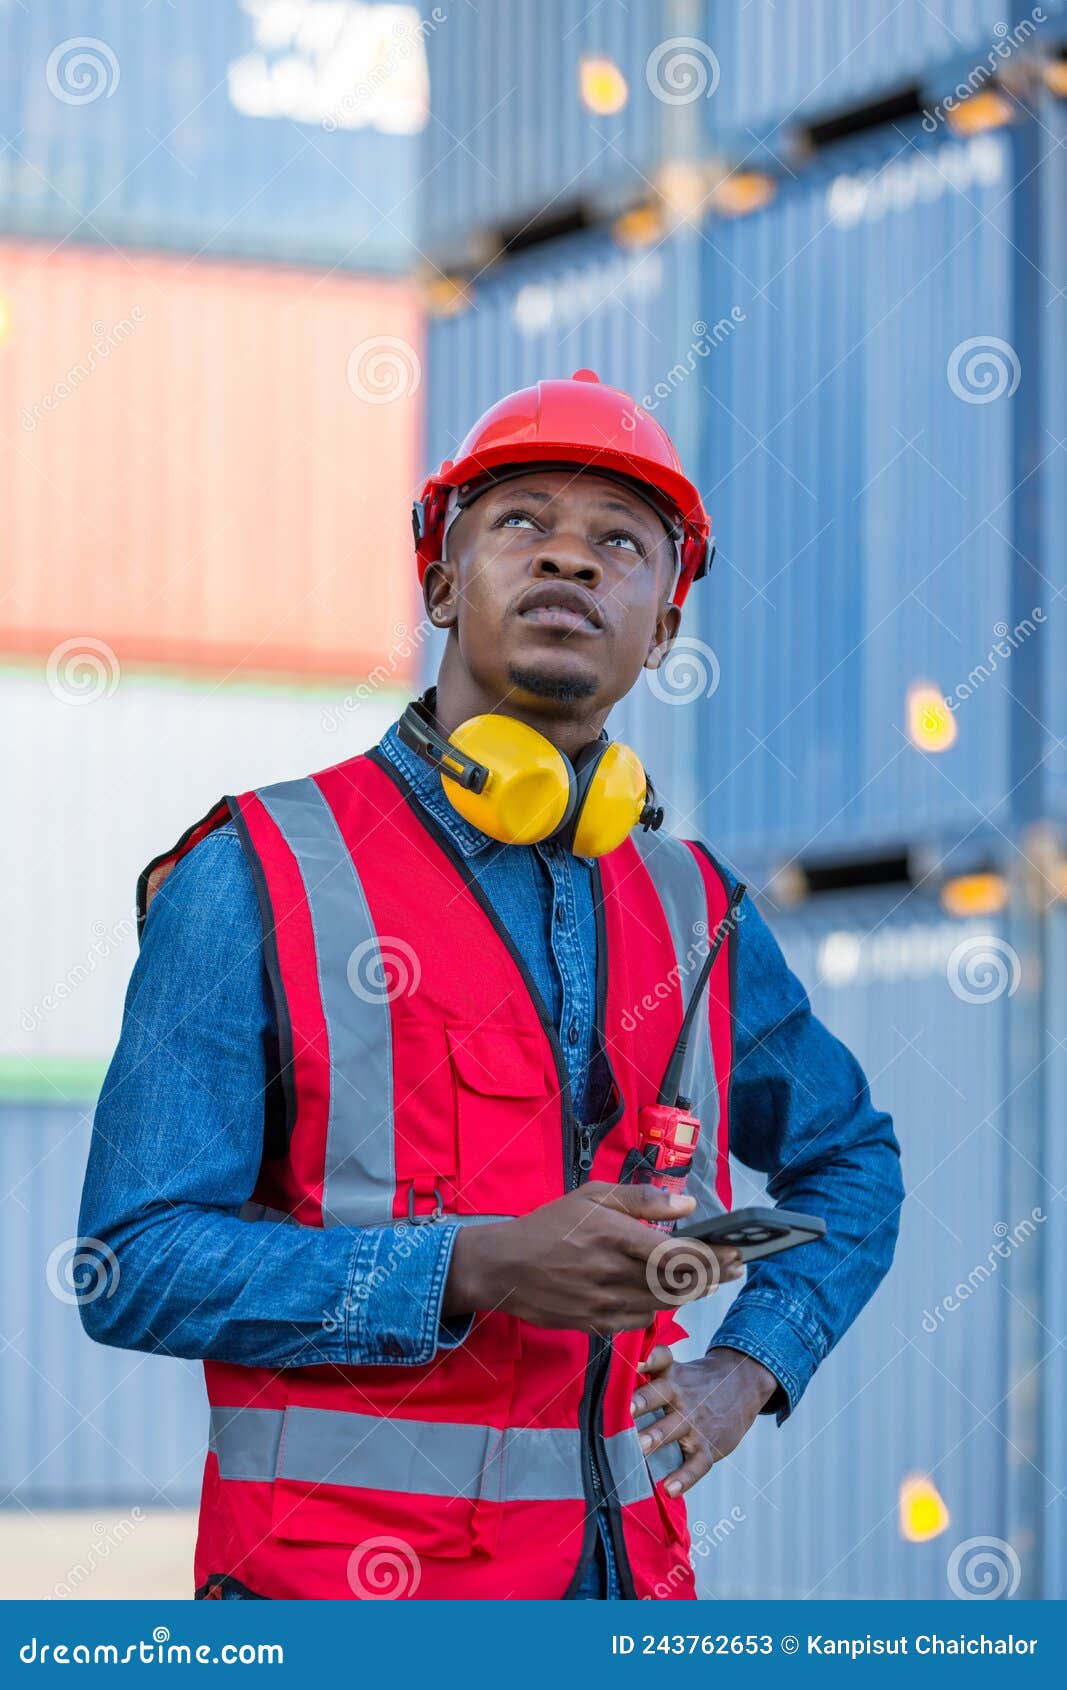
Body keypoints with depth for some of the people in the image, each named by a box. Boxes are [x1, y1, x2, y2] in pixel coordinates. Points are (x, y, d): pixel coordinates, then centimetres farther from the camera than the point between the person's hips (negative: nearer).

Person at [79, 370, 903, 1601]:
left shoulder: (693, 910, 9)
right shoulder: (256, 882, -5)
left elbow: (850, 1160, 26)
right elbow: (137, 1264, -11)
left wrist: (748, 1369, 8)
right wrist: (476, 1271, -21)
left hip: (627, 1575, 4)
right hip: (343, 1579, -4)